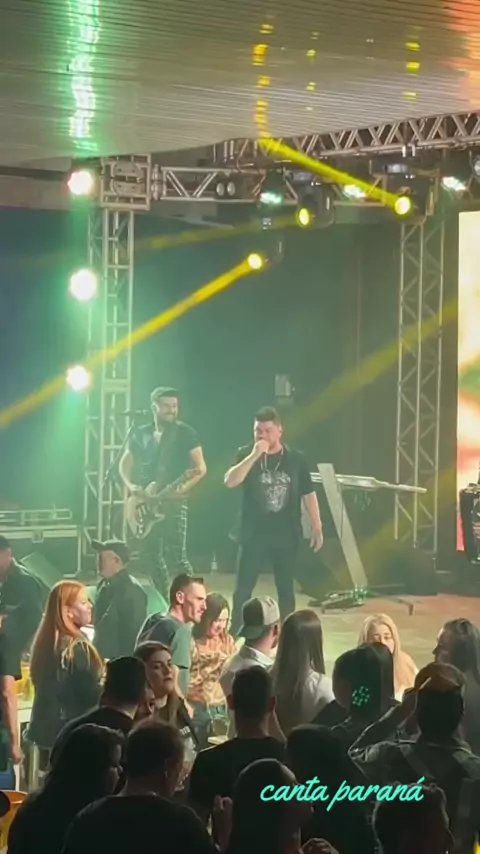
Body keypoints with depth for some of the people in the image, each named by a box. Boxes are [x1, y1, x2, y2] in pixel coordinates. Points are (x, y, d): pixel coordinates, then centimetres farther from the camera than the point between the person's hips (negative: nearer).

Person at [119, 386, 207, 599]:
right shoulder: (140, 434, 10)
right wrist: (130, 484, -1)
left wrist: (185, 487, -21)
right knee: (153, 557, 8)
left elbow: (201, 468, -5)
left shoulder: (185, 433, -2)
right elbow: (124, 464, 18)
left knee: (177, 557, -13)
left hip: (174, 502, -5)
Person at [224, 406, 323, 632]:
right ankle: (233, 635, 6)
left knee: (285, 589, 9)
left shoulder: (296, 459, 0)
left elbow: (308, 494, 5)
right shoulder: (246, 454, -2)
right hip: (254, 534, -1)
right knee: (243, 589, -1)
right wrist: (255, 455, -23)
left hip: (286, 535, 1)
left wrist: (317, 528, 2)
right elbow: (230, 482, -17)